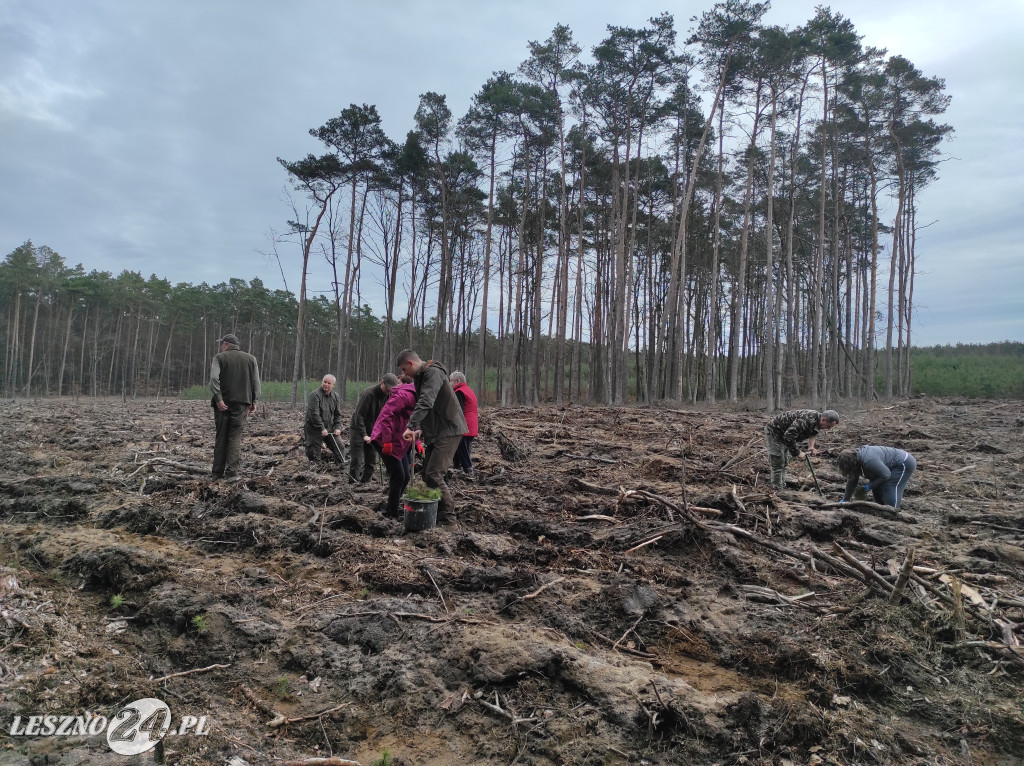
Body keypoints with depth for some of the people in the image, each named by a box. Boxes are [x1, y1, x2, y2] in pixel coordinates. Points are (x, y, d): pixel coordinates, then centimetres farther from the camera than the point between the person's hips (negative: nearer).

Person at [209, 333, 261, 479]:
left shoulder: (219, 357, 2)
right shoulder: (251, 359, 9)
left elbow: (214, 379, -12)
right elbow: (256, 381, 4)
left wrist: (218, 399, -13)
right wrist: (253, 401, 6)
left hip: (223, 403, -1)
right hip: (241, 403, 1)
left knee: (221, 437, 7)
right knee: (235, 437, 2)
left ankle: (218, 471, 9)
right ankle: (231, 470, -6)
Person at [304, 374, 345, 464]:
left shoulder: (336, 396, 5)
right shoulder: (315, 395, -16)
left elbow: (338, 414, 10)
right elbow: (314, 414, -20)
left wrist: (337, 427, -3)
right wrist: (322, 428, -20)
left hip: (330, 429, 6)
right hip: (314, 429, -5)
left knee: (339, 448, 5)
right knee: (313, 453, -1)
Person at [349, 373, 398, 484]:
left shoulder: (389, 396, -3)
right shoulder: (368, 394, -23)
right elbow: (359, 416, -24)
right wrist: (364, 435, -28)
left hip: (373, 432, 6)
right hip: (358, 430, -6)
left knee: (371, 462, 5)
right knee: (356, 461, -8)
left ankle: (364, 483, 14)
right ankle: (352, 485, -2)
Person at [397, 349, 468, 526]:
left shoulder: (433, 372, -14)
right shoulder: (421, 377, 18)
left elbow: (426, 403, -29)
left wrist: (411, 426, -34)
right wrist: (421, 429, 13)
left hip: (449, 431, -10)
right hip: (436, 432, 10)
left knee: (433, 475, -14)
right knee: (427, 473, 10)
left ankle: (447, 516, -4)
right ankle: (436, 512, 19)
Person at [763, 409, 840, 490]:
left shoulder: (817, 420, -5)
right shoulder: (806, 420, -35)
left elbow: (813, 433, 17)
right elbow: (788, 437, -38)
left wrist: (811, 446, -2)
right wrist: (797, 453, -26)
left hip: (782, 435, 10)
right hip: (773, 432, -10)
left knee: (784, 463, 17)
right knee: (778, 465, -7)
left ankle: (782, 486, 26)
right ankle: (777, 489, -1)